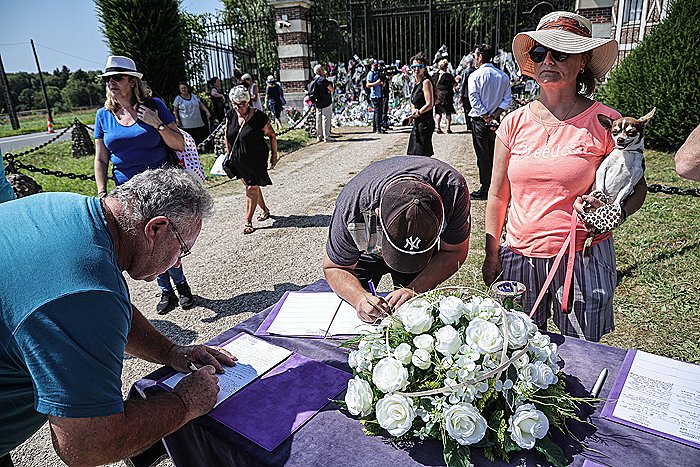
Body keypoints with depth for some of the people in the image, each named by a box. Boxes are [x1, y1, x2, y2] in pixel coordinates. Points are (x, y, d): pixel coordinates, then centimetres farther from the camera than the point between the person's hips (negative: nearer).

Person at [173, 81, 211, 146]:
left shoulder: (194, 96, 13)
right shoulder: (178, 98, 4)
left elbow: (201, 105, 16)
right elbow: (175, 111, 5)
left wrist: (207, 111, 2)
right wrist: (177, 120, -5)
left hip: (198, 123, 4)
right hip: (186, 125, -4)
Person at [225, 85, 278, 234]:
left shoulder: (258, 117, -17)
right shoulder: (231, 115, -2)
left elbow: (272, 135, -5)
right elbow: (227, 136, 13)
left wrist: (274, 156, -1)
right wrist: (229, 154, 14)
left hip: (256, 159, -6)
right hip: (238, 160, 6)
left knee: (252, 188, -3)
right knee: (249, 186, 18)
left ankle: (248, 222, 6)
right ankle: (265, 210, 39)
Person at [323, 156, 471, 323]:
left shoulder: (453, 188, -41)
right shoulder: (352, 204, -43)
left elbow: (455, 252, -26)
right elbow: (334, 268, -26)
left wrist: (414, 290, -40)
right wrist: (359, 298, -47)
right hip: (367, 253, 0)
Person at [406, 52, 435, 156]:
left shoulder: (426, 82, -11)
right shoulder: (416, 83, 16)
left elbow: (429, 104, -19)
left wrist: (418, 113, -7)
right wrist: (414, 110, 1)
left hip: (425, 123, -9)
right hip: (417, 124, 9)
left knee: (422, 155, -9)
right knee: (413, 154, 12)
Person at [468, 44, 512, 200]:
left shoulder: (475, 76, -8)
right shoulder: (503, 76, 7)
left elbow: (475, 101, -15)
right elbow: (507, 100, 2)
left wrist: (487, 119, -12)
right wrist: (493, 117, -3)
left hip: (480, 120, -5)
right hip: (495, 120, 5)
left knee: (483, 156, -1)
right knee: (494, 155, 14)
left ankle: (485, 190, 3)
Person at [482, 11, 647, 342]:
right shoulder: (514, 124, 1)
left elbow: (636, 186, 3)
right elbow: (498, 196, 6)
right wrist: (492, 254, 6)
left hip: (584, 258, -2)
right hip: (520, 255, 2)